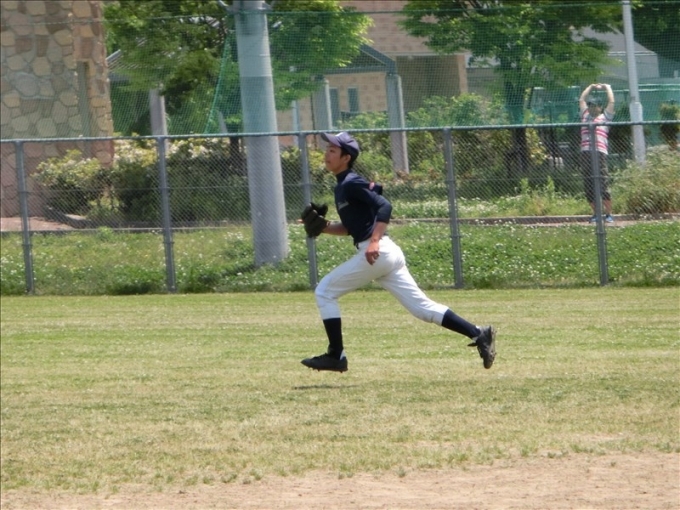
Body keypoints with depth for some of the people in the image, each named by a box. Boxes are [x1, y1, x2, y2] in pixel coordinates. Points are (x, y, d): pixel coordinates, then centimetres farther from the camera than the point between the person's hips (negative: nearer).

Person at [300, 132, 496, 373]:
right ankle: (478, 334, 1)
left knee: (324, 292, 1)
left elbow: (384, 206, -21)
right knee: (422, 307, 7)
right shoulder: (343, 186, 20)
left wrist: (374, 241, -31)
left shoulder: (351, 184, -9)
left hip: (376, 252, -10)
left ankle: (336, 356, 2)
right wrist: (324, 227, 13)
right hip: (387, 254, 10)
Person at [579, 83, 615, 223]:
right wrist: (591, 87, 37)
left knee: (603, 185, -8)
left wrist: (607, 87, 24)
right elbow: (582, 100, 34)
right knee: (588, 187, 2)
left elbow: (611, 101, 11)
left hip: (600, 153, -5)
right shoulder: (585, 115, 24)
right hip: (585, 153, 5)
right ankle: (596, 214, 8)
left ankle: (608, 214, -3)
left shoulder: (605, 117, 13)